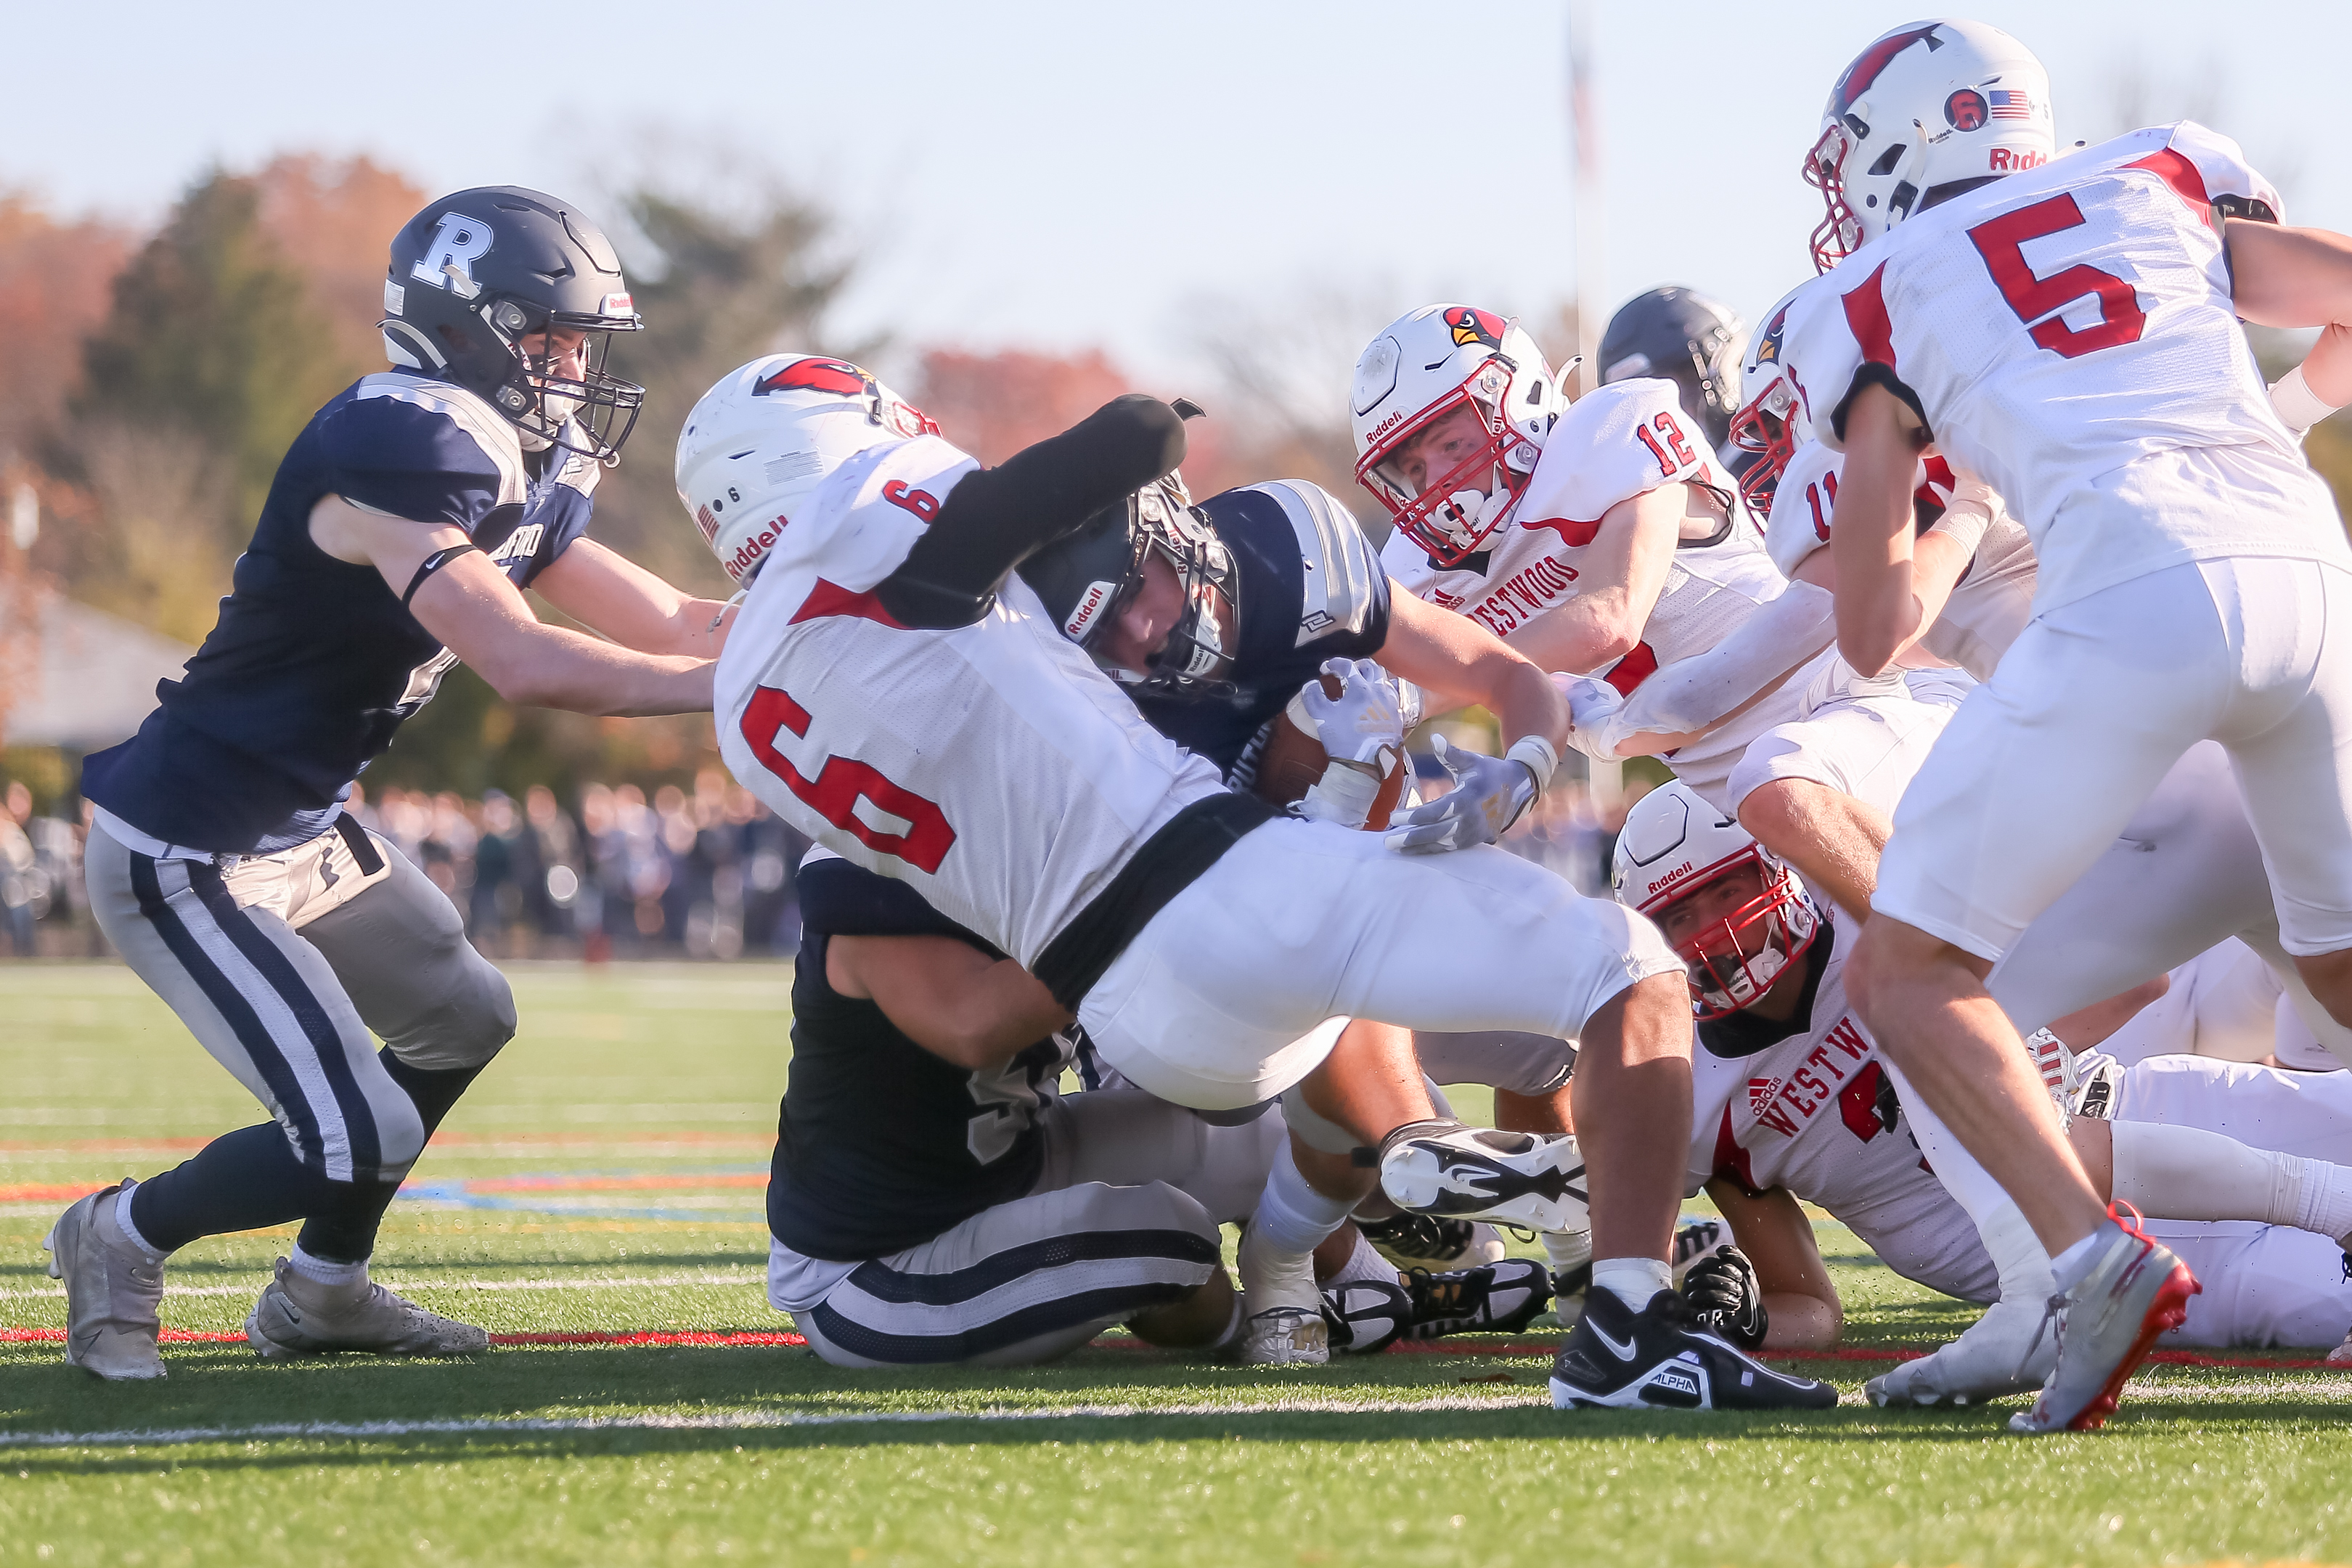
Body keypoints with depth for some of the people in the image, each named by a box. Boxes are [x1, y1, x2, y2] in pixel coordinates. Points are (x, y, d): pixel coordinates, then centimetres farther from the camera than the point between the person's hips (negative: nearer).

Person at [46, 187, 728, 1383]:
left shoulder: (512, 474, 6)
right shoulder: (393, 455, -24)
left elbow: (668, 625, 10)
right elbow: (526, 666, -32)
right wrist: (736, 684, -27)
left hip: (297, 832, 11)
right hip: (185, 858, -11)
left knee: (462, 1020, 22)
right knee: (360, 1138, -13)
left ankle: (320, 1291, 35)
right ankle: (118, 1240, 12)